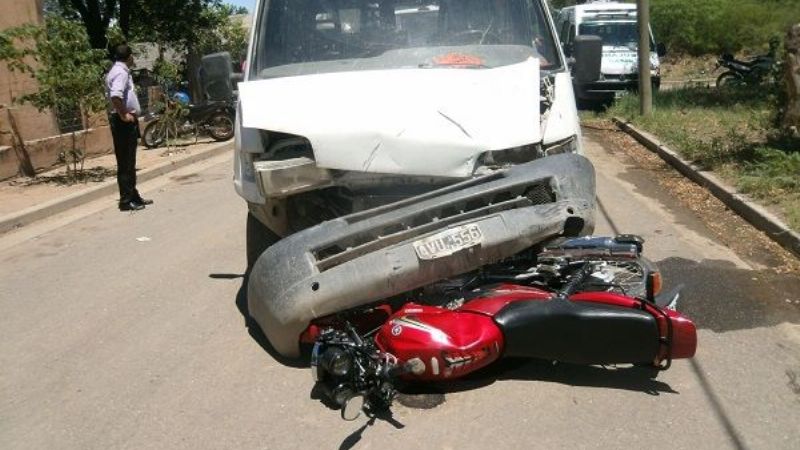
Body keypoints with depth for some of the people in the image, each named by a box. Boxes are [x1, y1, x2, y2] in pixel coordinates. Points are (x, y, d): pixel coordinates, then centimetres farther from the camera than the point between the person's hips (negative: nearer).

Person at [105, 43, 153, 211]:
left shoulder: (120, 71, 17)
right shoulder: (120, 72, -14)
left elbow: (115, 95, 23)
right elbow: (115, 96, -30)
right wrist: (123, 115, -23)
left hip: (128, 121, 10)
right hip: (124, 122, -10)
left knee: (129, 162, 16)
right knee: (125, 163, -6)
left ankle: (133, 196, 25)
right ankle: (126, 200, -2)